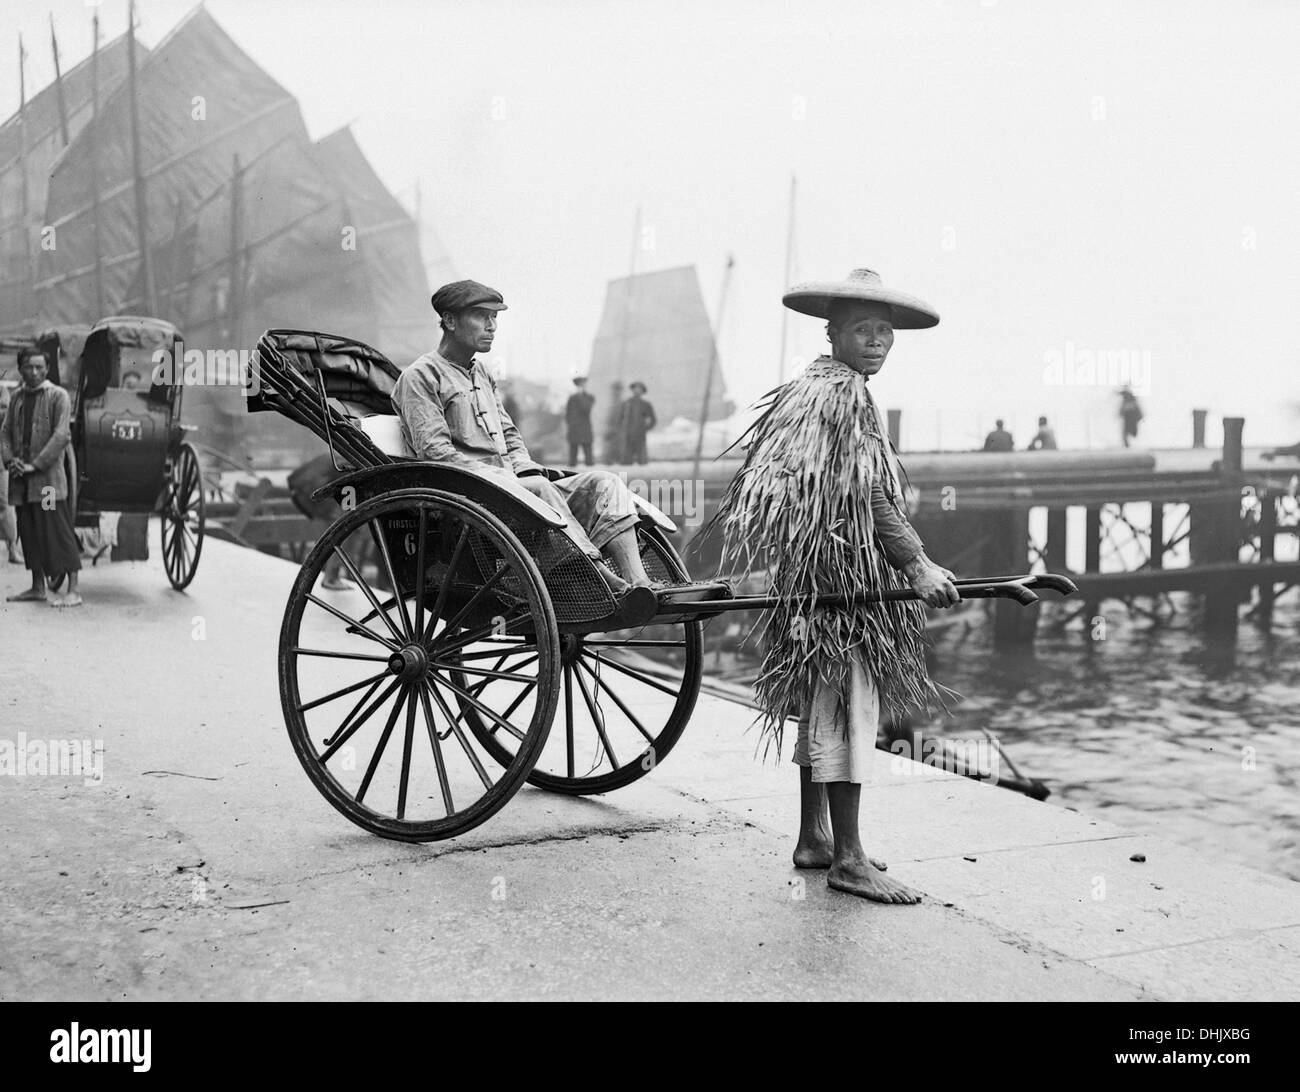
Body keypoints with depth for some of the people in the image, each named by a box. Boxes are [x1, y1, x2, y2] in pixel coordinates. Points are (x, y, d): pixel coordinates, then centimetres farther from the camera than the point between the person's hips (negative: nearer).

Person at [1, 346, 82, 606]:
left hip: (49, 476, -6)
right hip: (21, 480, 6)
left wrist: (35, 464, -17)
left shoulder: (58, 396, -5)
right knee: (29, 532, 10)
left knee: (59, 531, -8)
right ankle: (37, 588, 20)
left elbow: (62, 435, -13)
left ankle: (73, 591, -7)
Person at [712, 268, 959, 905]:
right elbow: (866, 495, -21)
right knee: (847, 706, -8)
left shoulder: (813, 387, 18)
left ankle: (814, 839, 25)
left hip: (820, 576, 11)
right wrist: (919, 566, -22)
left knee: (823, 703, 15)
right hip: (843, 572, -11)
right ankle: (847, 860, -3)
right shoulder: (843, 393, -14)